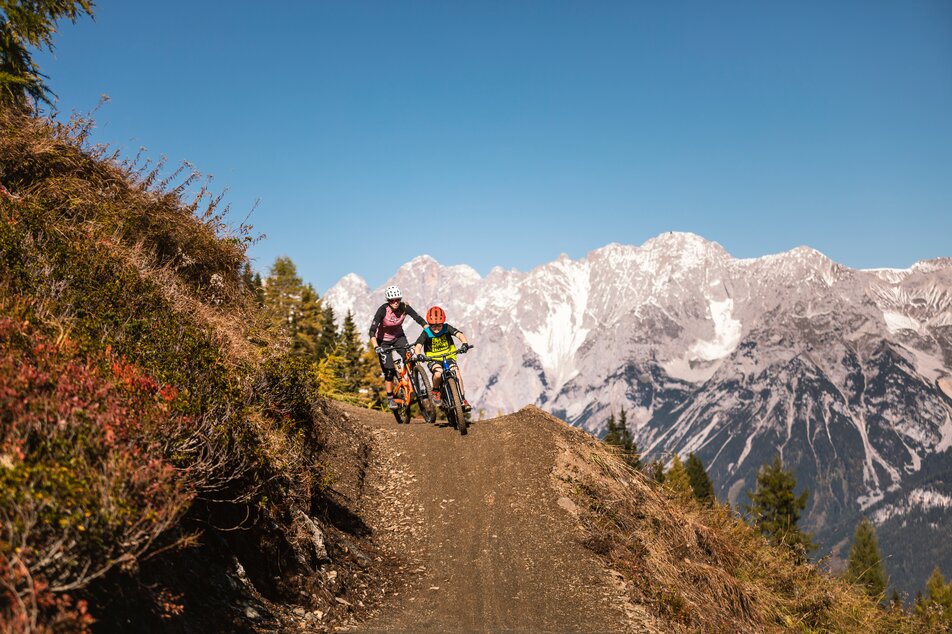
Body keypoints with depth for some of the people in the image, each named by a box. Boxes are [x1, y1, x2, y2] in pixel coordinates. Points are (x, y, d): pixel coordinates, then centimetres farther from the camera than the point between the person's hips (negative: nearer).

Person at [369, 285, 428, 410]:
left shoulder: (404, 307, -21)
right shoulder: (383, 310, -29)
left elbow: (420, 320, -22)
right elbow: (372, 331, -33)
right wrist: (376, 347, -47)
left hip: (399, 336, 3)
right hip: (383, 340, -3)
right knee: (389, 370, -8)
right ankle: (390, 398, 7)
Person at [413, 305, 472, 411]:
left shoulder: (446, 328, -10)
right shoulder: (426, 333, -13)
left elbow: (459, 334, -23)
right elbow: (418, 346, -23)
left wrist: (465, 344, -43)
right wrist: (419, 355, -45)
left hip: (449, 357, 2)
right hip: (433, 360, -2)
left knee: (456, 373, -22)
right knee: (438, 373, -32)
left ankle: (463, 399, -10)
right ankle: (435, 392, -3)